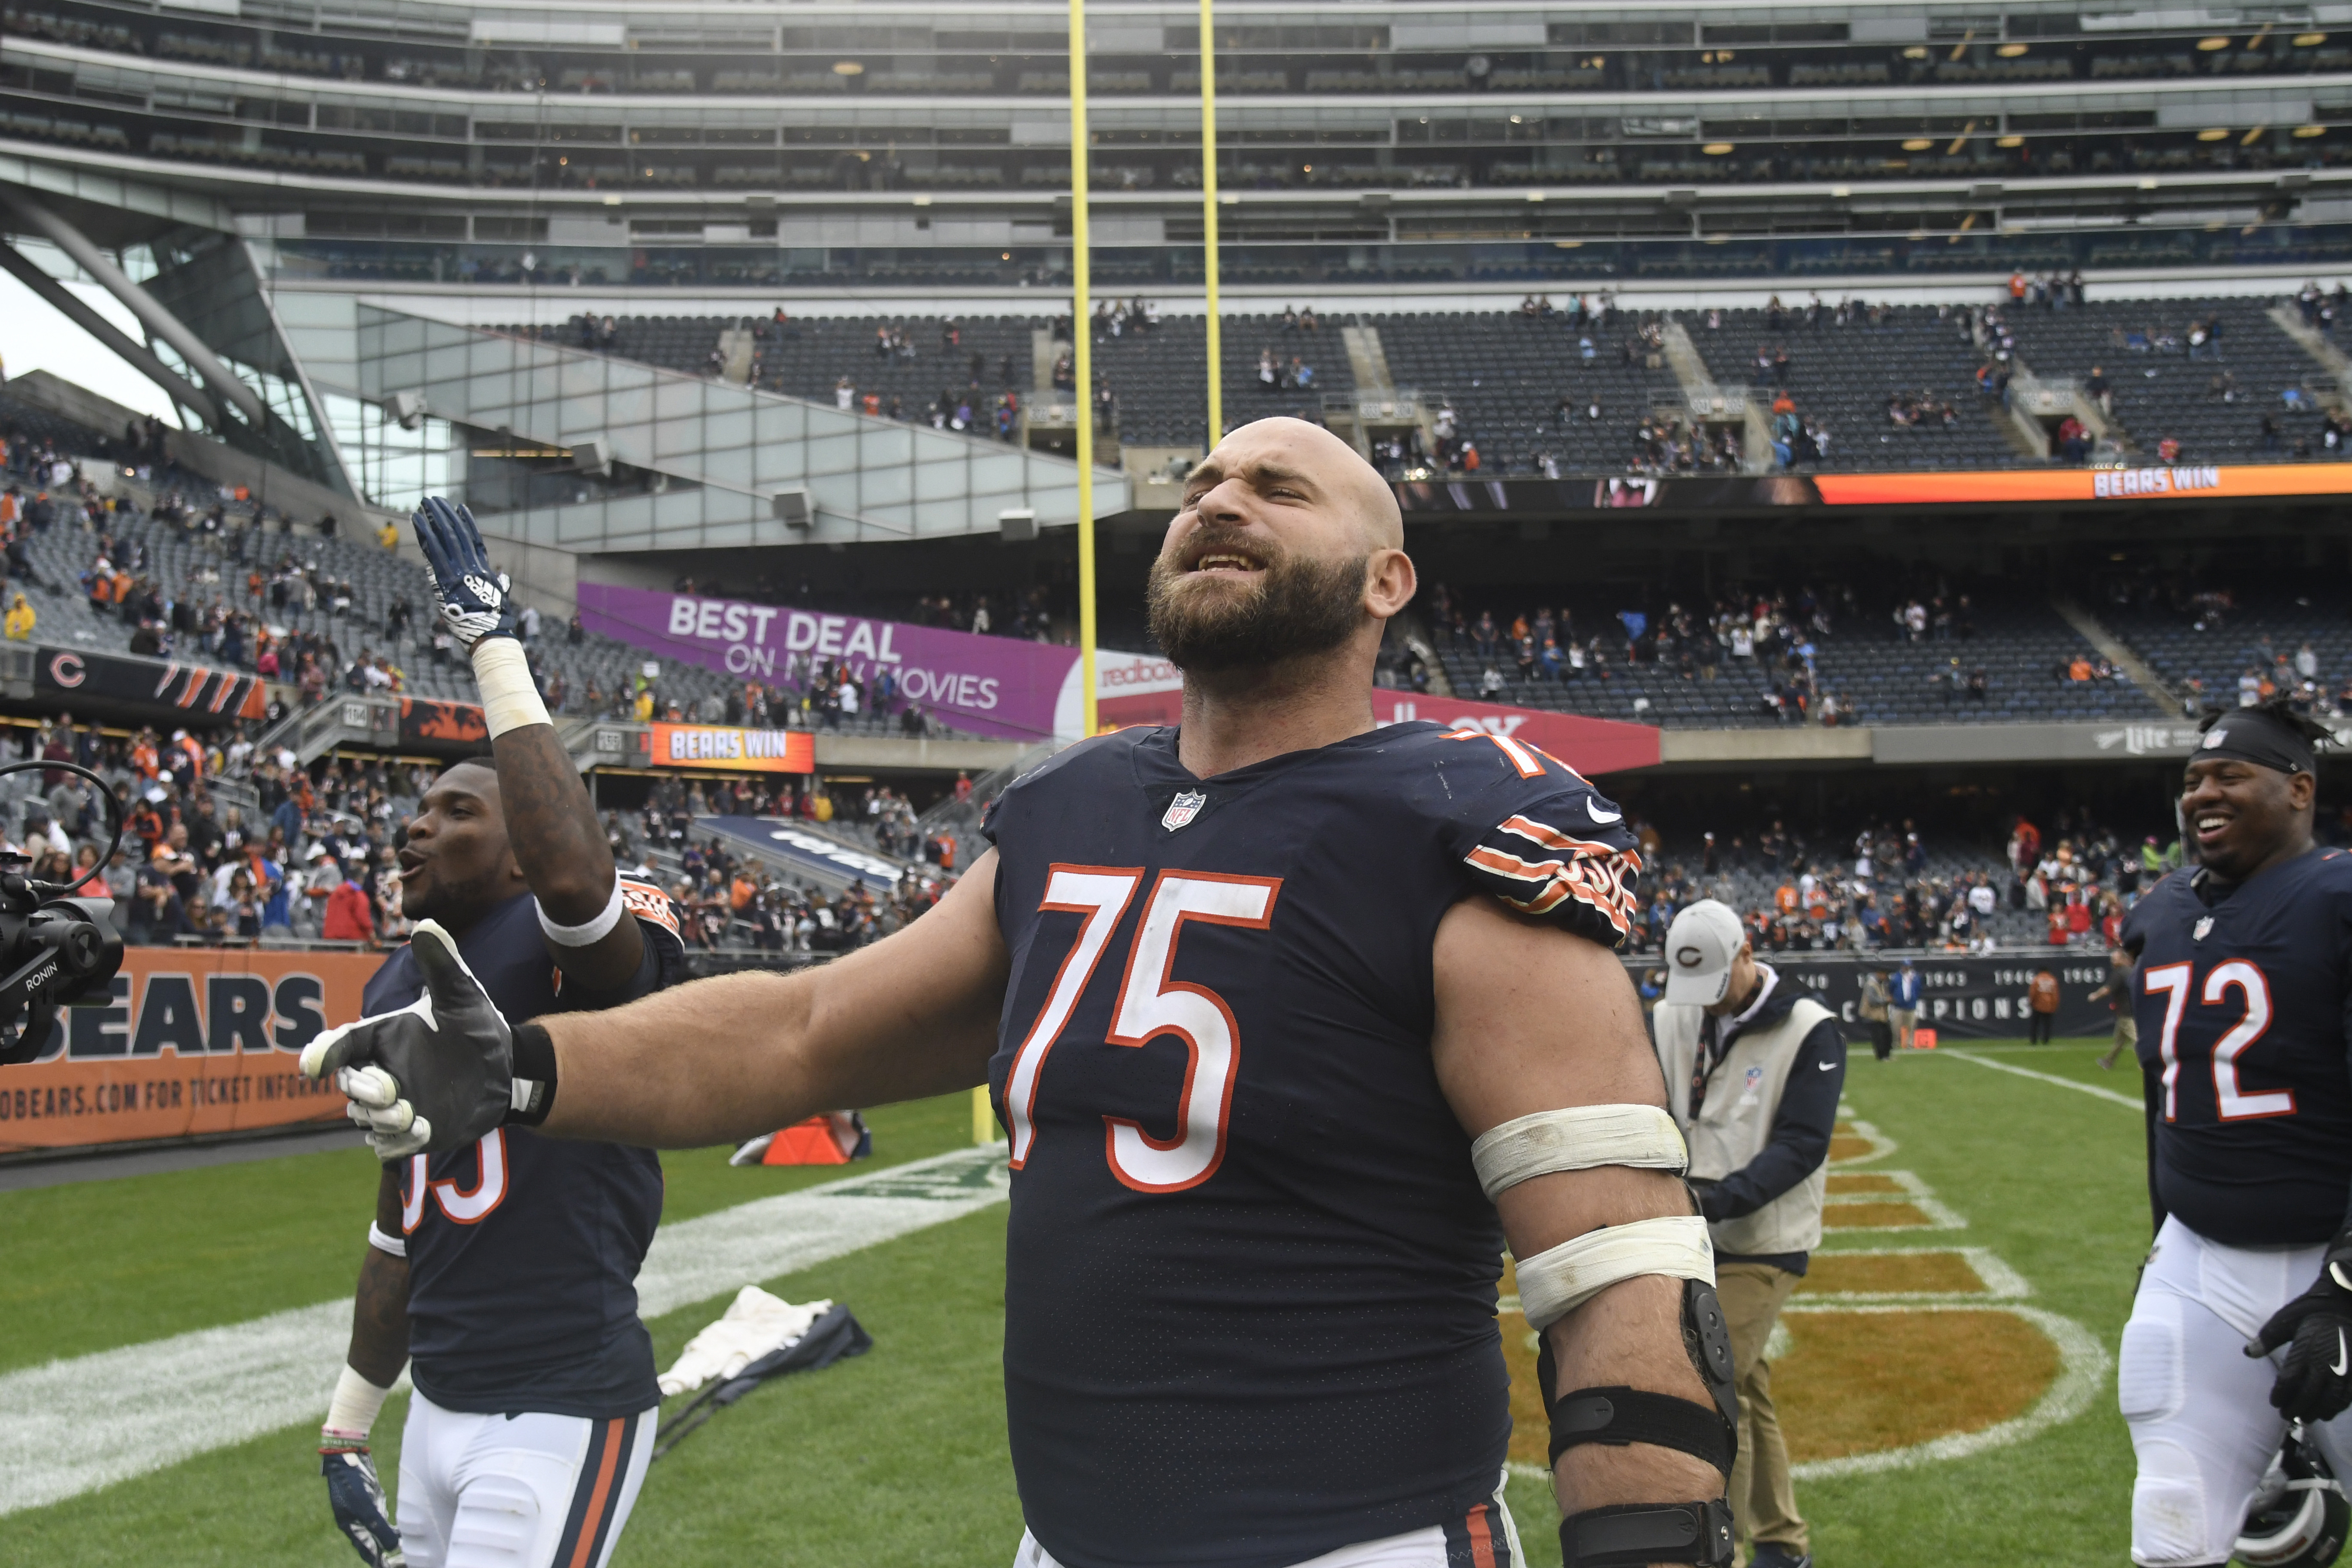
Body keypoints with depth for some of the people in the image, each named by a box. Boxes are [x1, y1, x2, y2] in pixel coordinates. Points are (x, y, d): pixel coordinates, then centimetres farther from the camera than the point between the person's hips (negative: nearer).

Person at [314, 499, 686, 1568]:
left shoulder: (586, 947, -11)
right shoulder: (398, 992, 12)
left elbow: (570, 874, -38)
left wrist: (495, 650, -30)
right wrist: (348, 1425, 22)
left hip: (566, 1416, -8)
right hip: (439, 1409, 8)